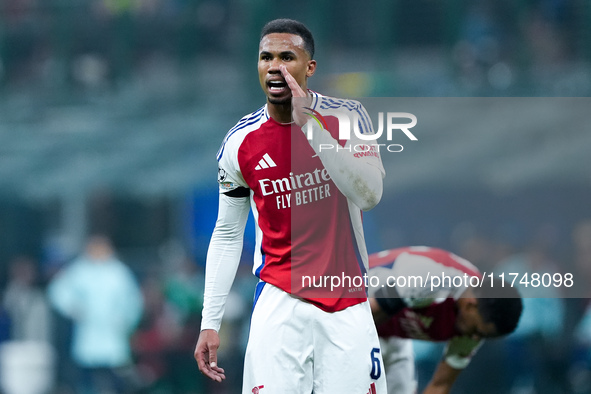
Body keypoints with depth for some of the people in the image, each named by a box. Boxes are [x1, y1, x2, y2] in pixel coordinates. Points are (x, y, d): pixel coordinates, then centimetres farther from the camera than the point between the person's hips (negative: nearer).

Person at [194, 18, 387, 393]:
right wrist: (210, 323, 5)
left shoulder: (346, 117, -4)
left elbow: (369, 194, -18)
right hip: (279, 302, 0)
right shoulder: (240, 143, -1)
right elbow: (227, 235, 9)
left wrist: (310, 125, -24)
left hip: (348, 302, 0)